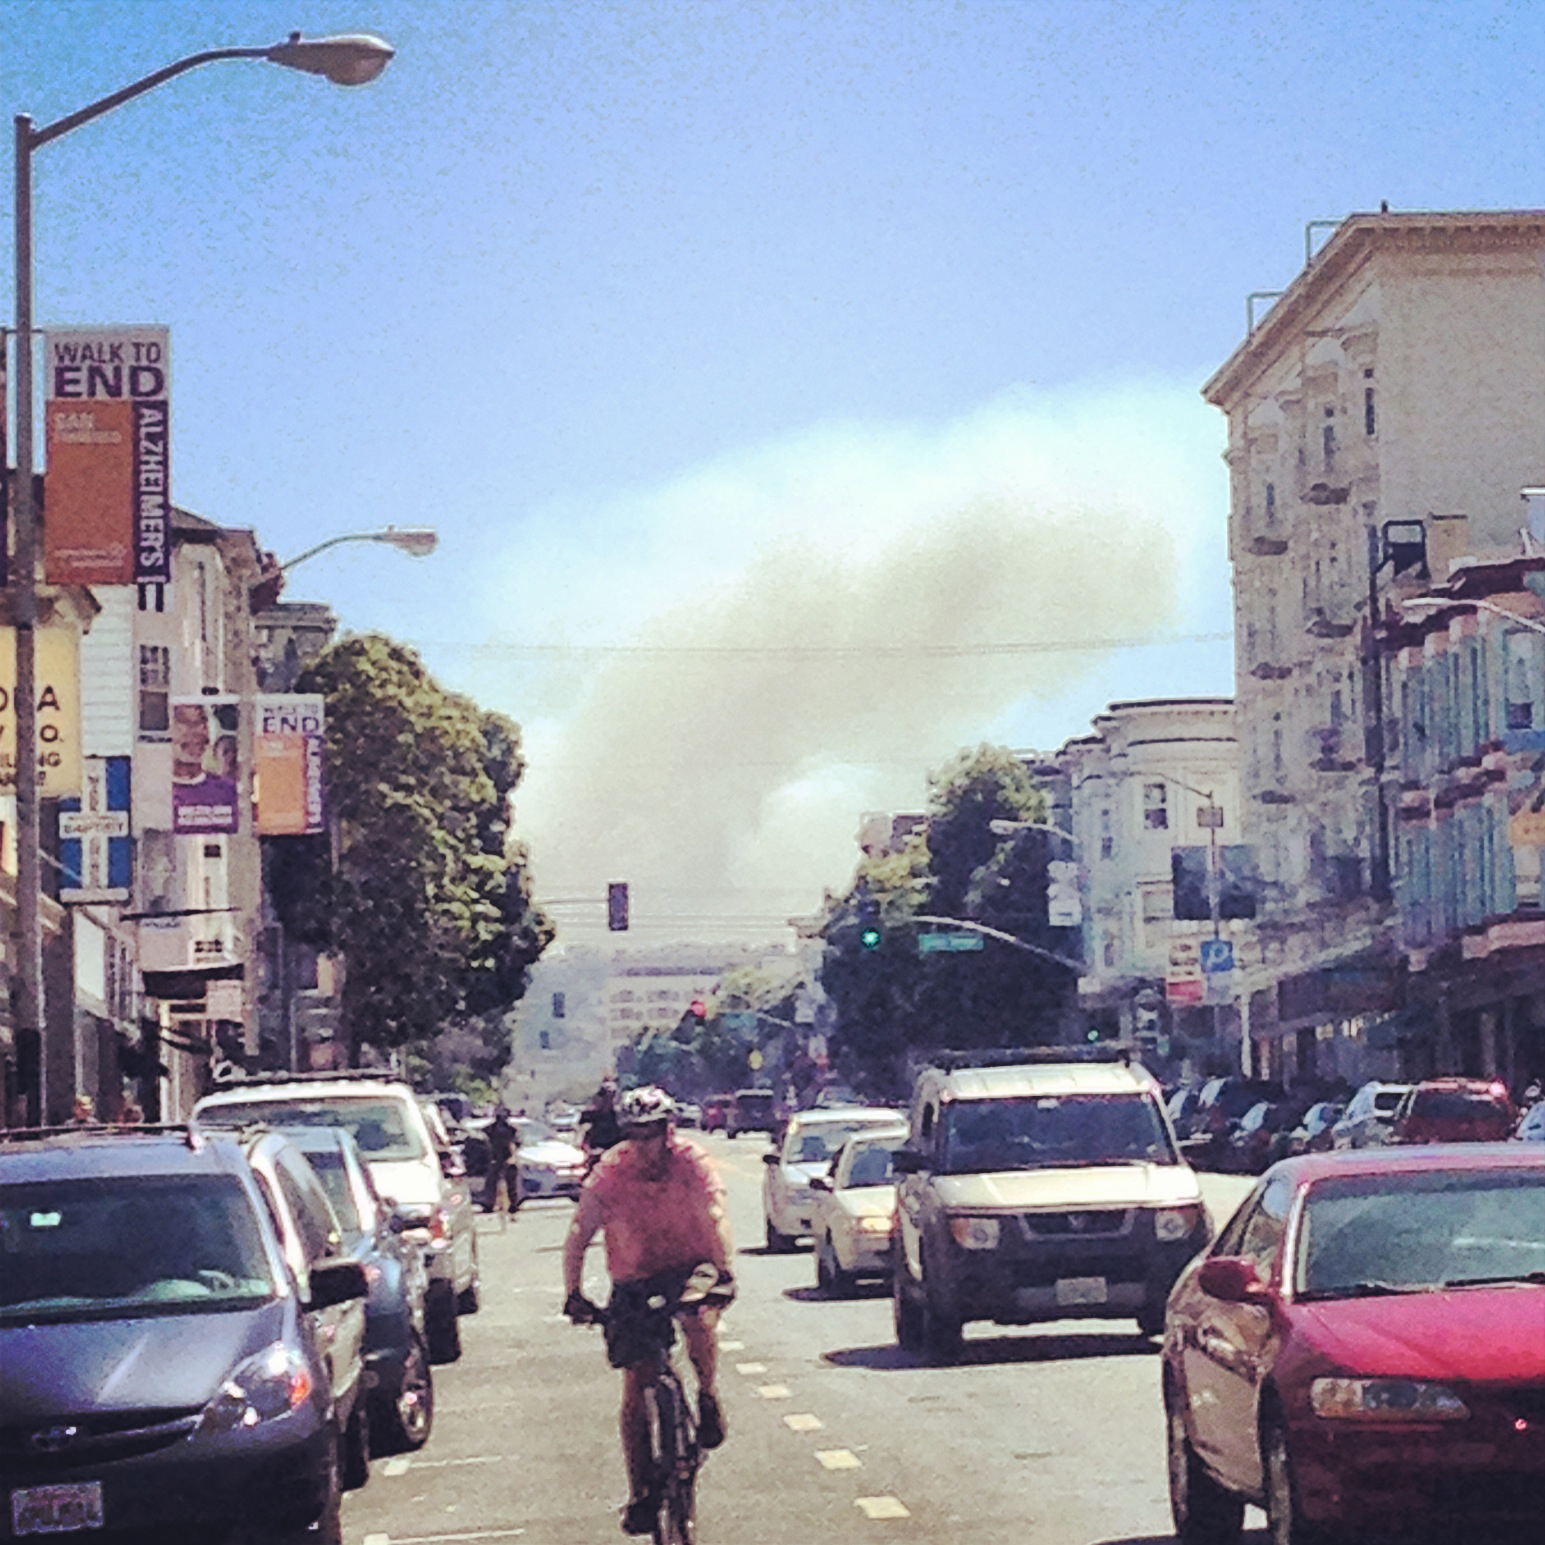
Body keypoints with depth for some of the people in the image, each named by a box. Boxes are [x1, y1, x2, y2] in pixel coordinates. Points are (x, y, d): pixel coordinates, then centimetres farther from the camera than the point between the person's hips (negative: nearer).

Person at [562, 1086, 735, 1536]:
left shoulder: (692, 1162, -16)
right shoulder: (609, 1173, -13)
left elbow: (716, 1219, -27)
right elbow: (578, 1236, -14)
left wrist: (723, 1273, -42)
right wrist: (573, 1293, -26)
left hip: (689, 1269, -1)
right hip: (634, 1282, 2)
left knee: (698, 1321, -36)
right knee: (635, 1391, -2)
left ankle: (708, 1398, -7)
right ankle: (639, 1495, 9)